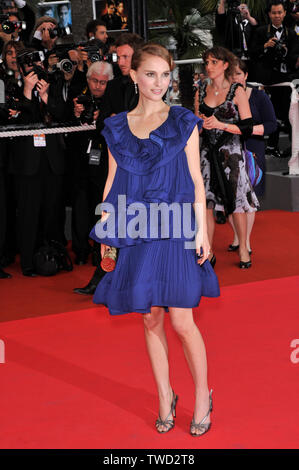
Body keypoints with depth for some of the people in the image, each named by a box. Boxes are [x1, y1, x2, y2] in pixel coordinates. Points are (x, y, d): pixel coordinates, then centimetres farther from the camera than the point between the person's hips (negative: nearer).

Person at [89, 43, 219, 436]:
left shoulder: (183, 122, 2)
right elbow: (113, 182, 12)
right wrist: (105, 231, 7)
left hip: (174, 231, -3)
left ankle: (203, 396, 11)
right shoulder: (117, 128, 9)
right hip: (135, 234, 3)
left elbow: (196, 180, 1)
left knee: (181, 321, -6)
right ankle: (165, 396, 20)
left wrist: (201, 230, -4)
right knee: (151, 319, 7)